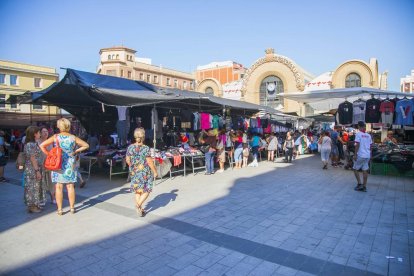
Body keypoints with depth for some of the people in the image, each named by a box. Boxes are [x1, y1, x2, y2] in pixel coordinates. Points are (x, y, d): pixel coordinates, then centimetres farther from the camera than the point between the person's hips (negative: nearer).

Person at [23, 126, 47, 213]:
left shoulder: (34, 143, 12)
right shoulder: (30, 145, -18)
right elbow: (32, 159, -20)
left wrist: (39, 170, 20)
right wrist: (37, 171, -20)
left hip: (36, 169, 10)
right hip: (32, 170, -10)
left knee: (36, 187, 15)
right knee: (33, 187, 0)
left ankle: (35, 205, 25)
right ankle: (32, 207, 9)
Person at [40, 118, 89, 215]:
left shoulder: (56, 137, -5)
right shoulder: (73, 137, -2)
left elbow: (42, 145, -9)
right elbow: (86, 145, 1)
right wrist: (76, 151, 5)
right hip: (70, 165, 1)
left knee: (59, 187, 5)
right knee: (70, 186, 9)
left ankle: (59, 209, 10)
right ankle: (72, 208, 17)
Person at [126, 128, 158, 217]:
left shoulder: (130, 147, -2)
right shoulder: (145, 148, -17)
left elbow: (127, 160, 5)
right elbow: (150, 162, -16)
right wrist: (155, 172, -5)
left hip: (134, 173, 5)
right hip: (145, 173, -5)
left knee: (137, 191, 16)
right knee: (146, 190, 9)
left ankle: (140, 209, 22)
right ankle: (139, 204, -9)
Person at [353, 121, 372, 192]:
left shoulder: (358, 134, -9)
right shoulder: (368, 135, 9)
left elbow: (357, 145, -15)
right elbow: (370, 146, 13)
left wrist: (355, 155, -12)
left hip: (360, 155, -6)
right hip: (367, 155, 6)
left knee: (355, 169, 8)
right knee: (365, 170, 7)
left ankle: (359, 184, 2)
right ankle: (364, 186, 10)